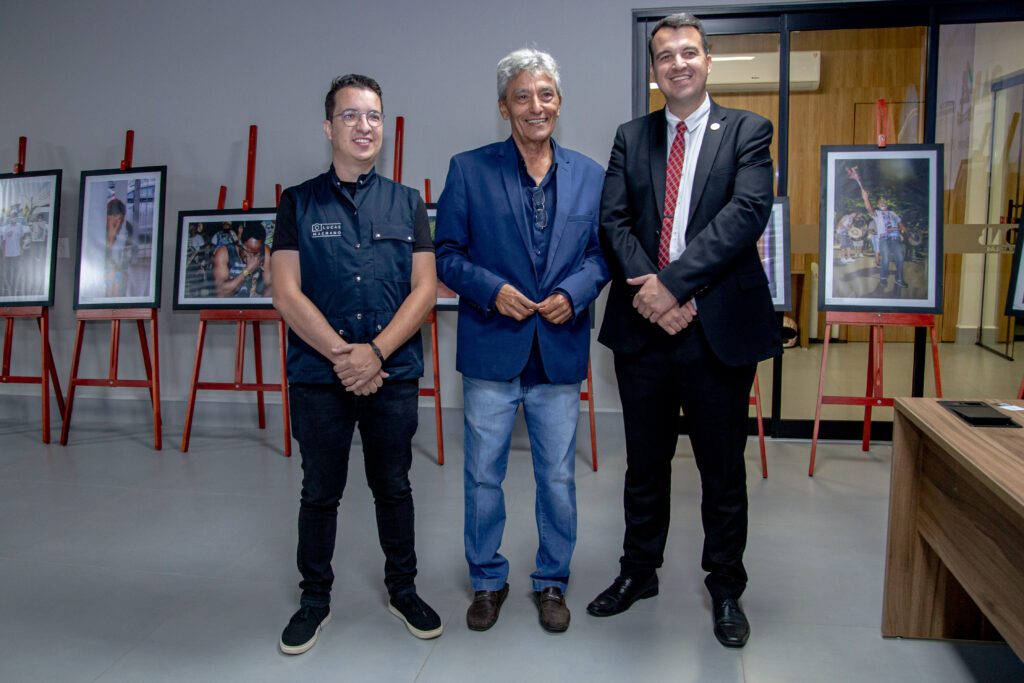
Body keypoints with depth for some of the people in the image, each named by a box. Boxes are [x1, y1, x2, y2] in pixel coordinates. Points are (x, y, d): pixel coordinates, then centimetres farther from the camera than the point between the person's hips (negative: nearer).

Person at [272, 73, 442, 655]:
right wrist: (341, 355, -13)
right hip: (318, 375, 0)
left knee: (394, 488, 12)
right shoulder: (299, 203, 4)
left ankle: (403, 589, 31)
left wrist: (375, 352, -12)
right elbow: (287, 293, -4)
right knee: (320, 493, 11)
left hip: (394, 375, 1)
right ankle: (316, 599, 29)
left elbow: (425, 289, 0)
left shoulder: (407, 203, 7)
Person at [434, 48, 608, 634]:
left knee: (558, 476, 11)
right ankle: (488, 580, 31)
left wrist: (573, 294, -10)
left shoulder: (590, 175, 7)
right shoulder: (469, 170, 1)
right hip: (492, 349, -1)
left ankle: (552, 581, 32)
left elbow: (601, 253, 9)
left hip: (561, 351, 2)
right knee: (484, 475, 9)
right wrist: (493, 290, -15)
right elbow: (446, 254, 1)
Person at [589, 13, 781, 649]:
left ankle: (726, 588, 31)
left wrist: (672, 281, -20)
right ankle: (639, 572, 36)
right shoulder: (631, 138, 11)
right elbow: (615, 220, 0)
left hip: (719, 329, -2)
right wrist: (645, 286, -16)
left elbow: (747, 213, -13)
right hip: (643, 328, 3)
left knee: (723, 470, 11)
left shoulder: (747, 131, 2)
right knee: (645, 464, 16)